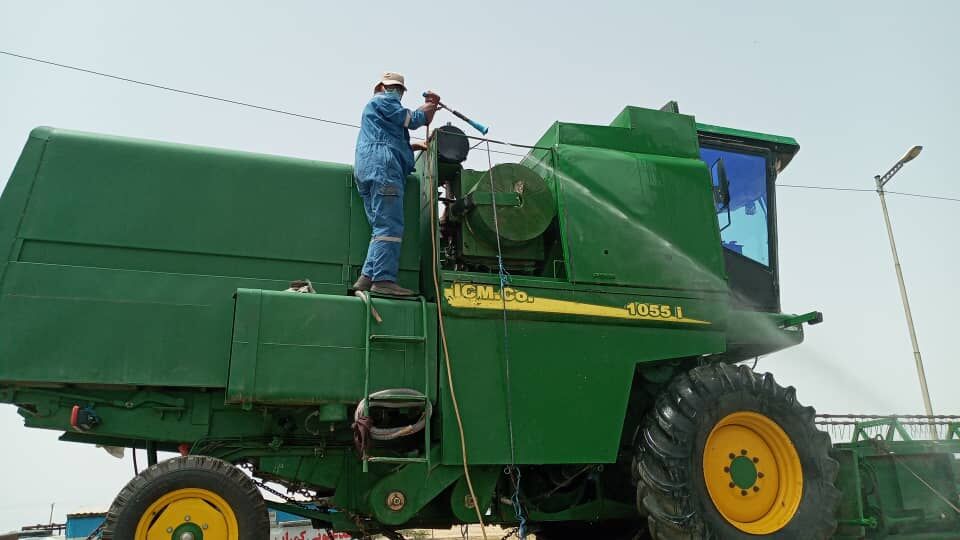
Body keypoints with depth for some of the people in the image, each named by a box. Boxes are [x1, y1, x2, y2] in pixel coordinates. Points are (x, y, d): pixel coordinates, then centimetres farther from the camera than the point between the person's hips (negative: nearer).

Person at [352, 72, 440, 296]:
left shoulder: (373, 107, 37)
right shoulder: (382, 101, 7)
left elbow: (393, 142, 35)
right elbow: (413, 120, -2)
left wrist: (417, 145, 22)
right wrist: (432, 105, 14)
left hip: (366, 169, 10)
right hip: (382, 167, -10)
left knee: (382, 227, 4)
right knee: (390, 226, -17)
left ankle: (367, 278, -4)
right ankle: (384, 280, -25)